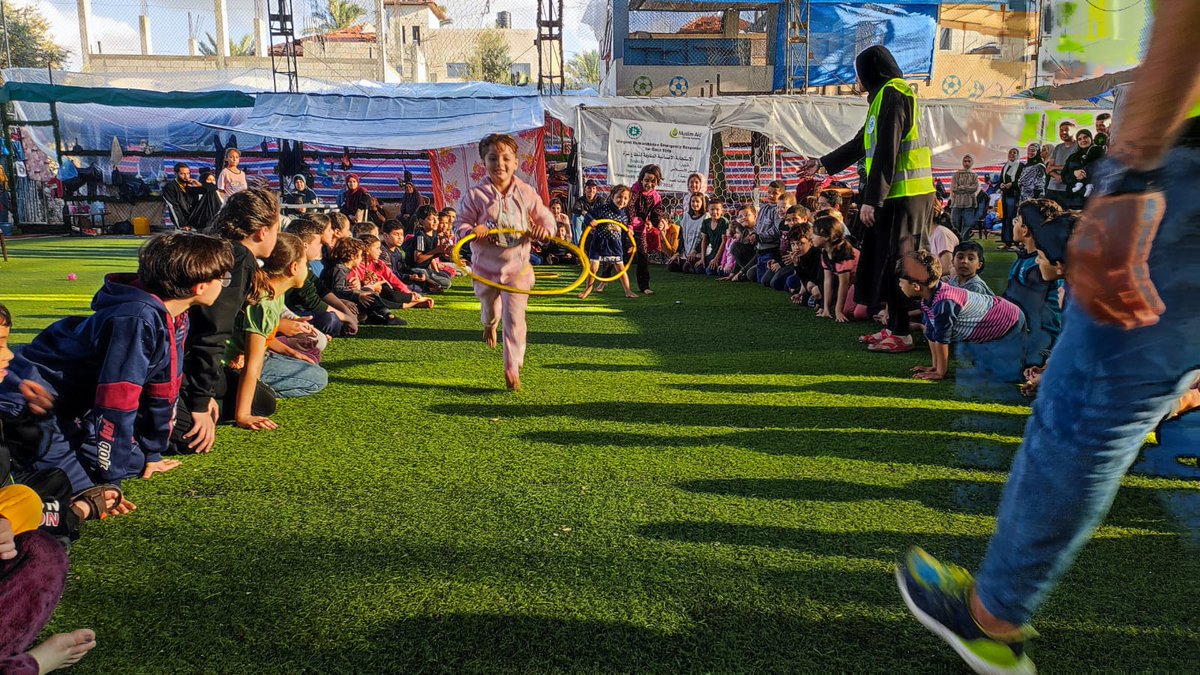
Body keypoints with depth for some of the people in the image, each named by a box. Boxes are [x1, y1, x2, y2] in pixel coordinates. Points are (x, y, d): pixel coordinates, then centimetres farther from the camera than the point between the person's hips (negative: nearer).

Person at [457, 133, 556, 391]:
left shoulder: (526, 193, -5)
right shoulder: (476, 195, -9)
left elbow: (546, 218, 3)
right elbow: (463, 225, -5)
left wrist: (543, 229, -21)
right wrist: (472, 231, -28)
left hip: (516, 266, -1)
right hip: (486, 266, 1)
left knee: (514, 317, -8)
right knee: (490, 308, 24)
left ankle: (512, 367, 1)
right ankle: (489, 325, 64)